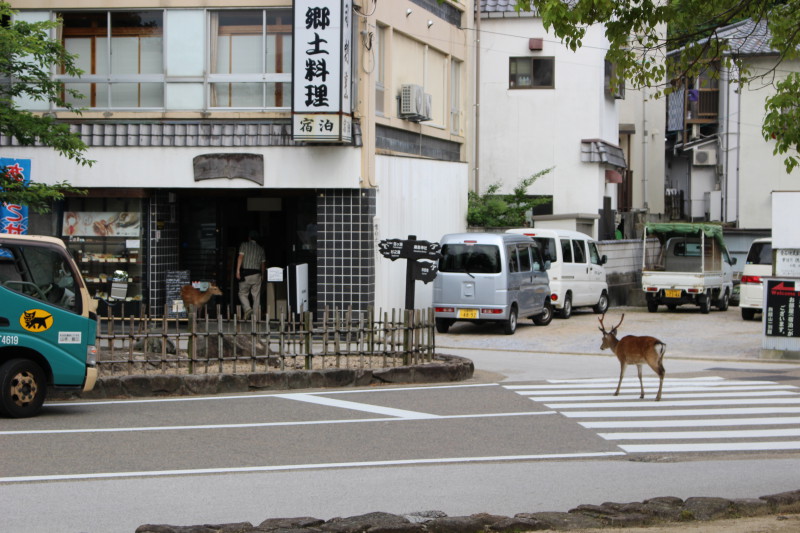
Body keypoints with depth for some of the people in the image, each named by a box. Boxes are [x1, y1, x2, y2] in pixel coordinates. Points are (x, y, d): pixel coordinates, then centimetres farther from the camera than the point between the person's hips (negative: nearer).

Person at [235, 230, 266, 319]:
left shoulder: (244, 245, 2)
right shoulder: (260, 249, 13)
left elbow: (240, 257, -9)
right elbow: (263, 263, 14)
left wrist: (237, 270, -12)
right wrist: (262, 275, 23)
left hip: (246, 273, -3)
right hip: (257, 274, 3)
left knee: (243, 294, 5)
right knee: (256, 296, 4)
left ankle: (248, 309, -17)